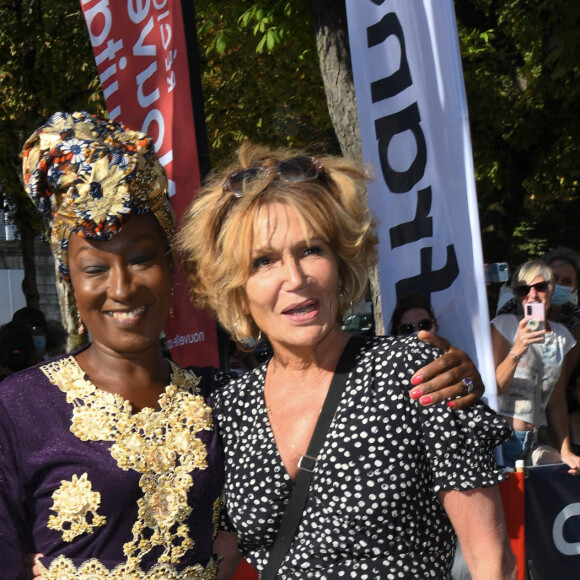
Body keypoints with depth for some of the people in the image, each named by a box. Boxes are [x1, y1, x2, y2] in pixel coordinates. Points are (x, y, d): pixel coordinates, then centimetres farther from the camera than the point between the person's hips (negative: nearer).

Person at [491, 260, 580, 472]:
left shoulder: (561, 336, 14)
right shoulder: (505, 325, -2)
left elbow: (557, 400, 17)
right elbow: (493, 388, -12)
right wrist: (517, 350, -26)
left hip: (532, 440, 5)